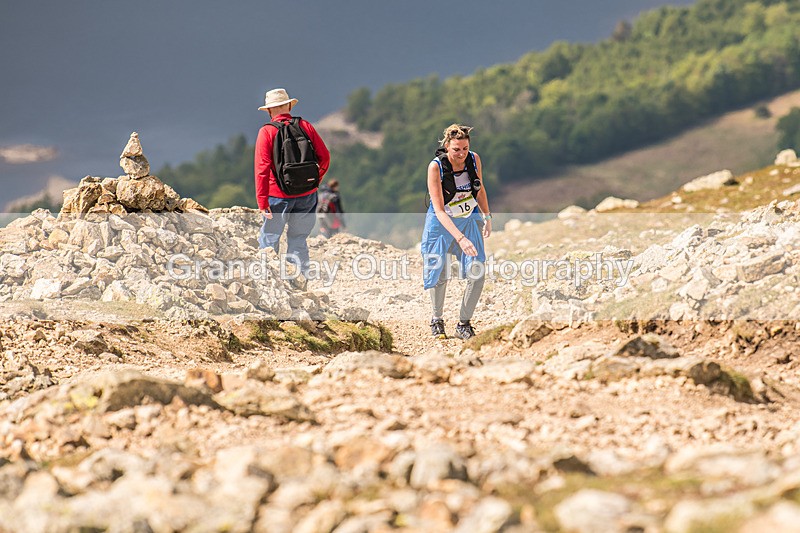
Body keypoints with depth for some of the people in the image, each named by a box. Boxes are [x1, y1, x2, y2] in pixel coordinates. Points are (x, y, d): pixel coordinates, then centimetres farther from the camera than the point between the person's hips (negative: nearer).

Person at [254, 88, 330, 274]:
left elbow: (262, 168, -12)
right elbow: (324, 156, 4)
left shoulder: (267, 131, -7)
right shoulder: (305, 126, 3)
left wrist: (262, 201, -13)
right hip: (307, 194, 3)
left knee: (269, 240, 6)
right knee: (298, 239, 13)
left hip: (279, 195, -3)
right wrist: (316, 178, 20)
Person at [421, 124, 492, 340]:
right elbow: (439, 210, -29)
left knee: (477, 273, -10)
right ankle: (437, 320, 28)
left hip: (470, 221, 3)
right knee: (439, 274, 3)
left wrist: (487, 217, 12)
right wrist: (460, 238, -38)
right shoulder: (436, 167, -24)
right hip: (441, 224, -3)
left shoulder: (474, 160, -11)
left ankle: (464, 323, 3)